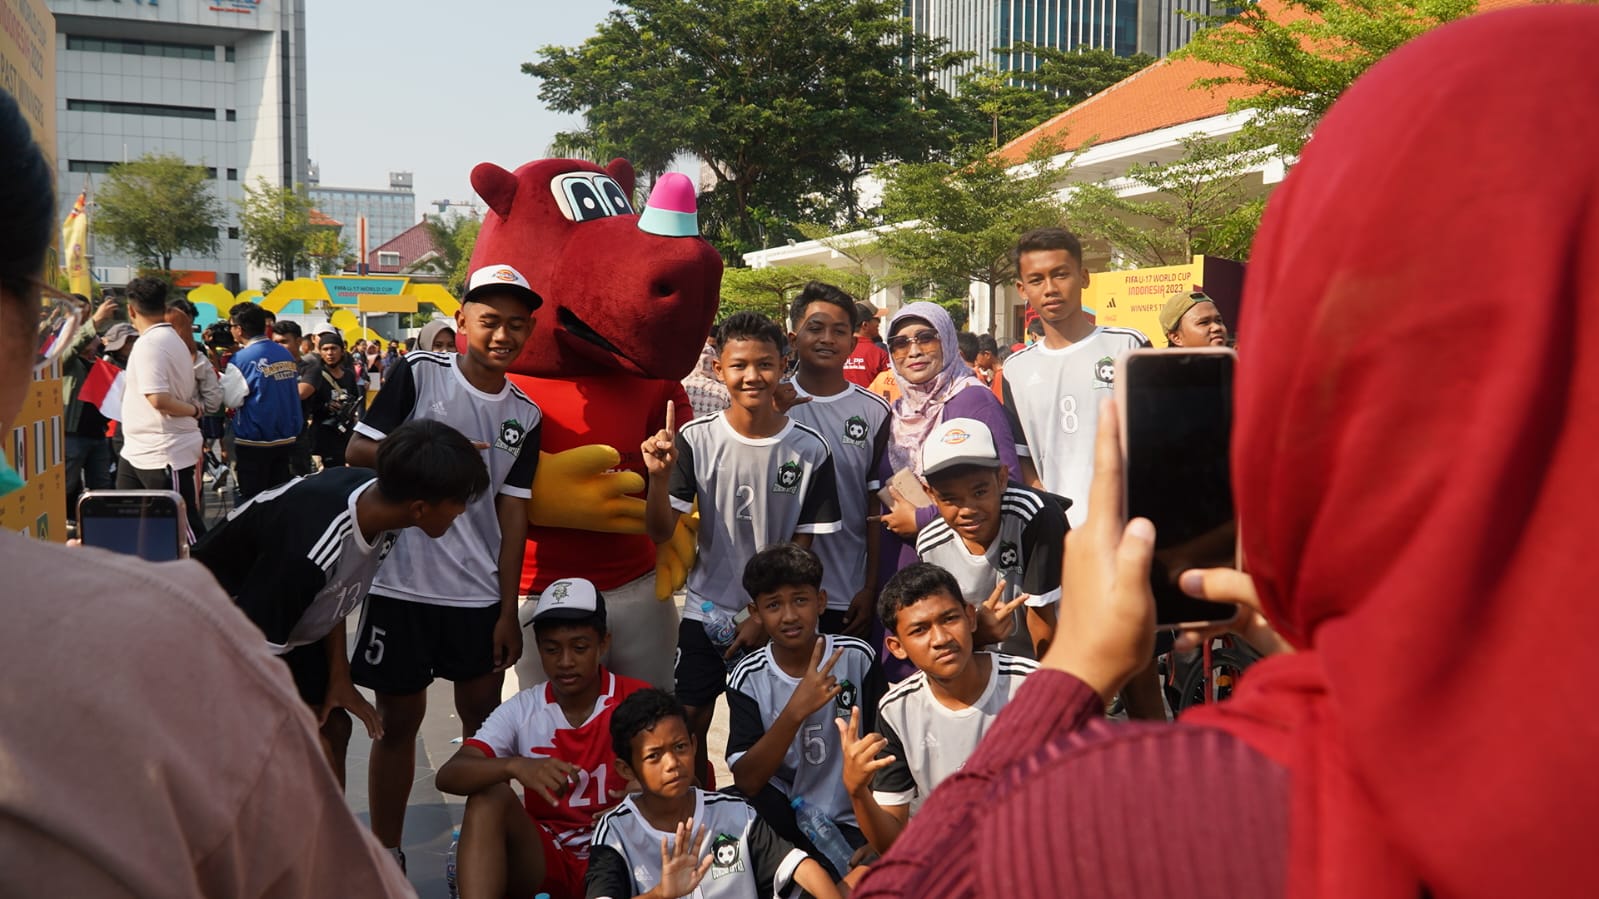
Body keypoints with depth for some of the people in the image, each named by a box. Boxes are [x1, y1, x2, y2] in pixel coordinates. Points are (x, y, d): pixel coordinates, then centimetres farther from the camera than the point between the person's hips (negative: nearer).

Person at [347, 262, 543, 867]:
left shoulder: (524, 416, 5)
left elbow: (512, 513, 5)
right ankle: (385, 855, 22)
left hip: (480, 594, 3)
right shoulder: (419, 374, -4)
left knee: (484, 716, 12)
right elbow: (358, 451, -4)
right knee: (399, 720, 8)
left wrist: (508, 611, 2)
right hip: (402, 584, -3)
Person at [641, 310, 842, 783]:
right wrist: (659, 476, -29)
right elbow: (660, 533, -11)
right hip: (706, 610, 1)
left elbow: (802, 546, -3)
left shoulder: (810, 450, -9)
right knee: (689, 721, 7)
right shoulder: (695, 440, -9)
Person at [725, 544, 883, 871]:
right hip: (783, 816, 2)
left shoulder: (858, 656, -8)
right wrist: (796, 711, -30)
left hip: (854, 822, -2)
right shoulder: (748, 677, -8)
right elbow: (746, 781, -18)